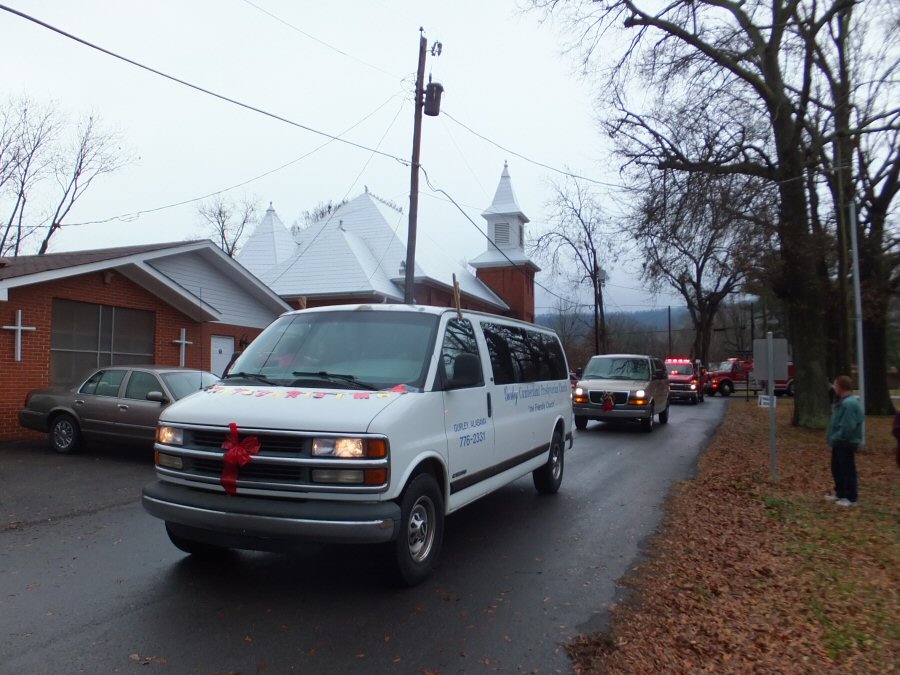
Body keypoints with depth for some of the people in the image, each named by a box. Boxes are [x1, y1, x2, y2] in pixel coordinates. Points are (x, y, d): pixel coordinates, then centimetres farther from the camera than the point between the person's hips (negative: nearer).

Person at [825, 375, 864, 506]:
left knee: (847, 470, -1)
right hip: (840, 443, 11)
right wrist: (833, 438, 14)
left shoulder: (849, 403, -23)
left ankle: (850, 498, 8)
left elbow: (848, 426, -27)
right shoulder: (844, 401, 11)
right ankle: (840, 493, 29)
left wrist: (835, 438, -18)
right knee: (837, 469, 18)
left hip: (846, 443, -11)